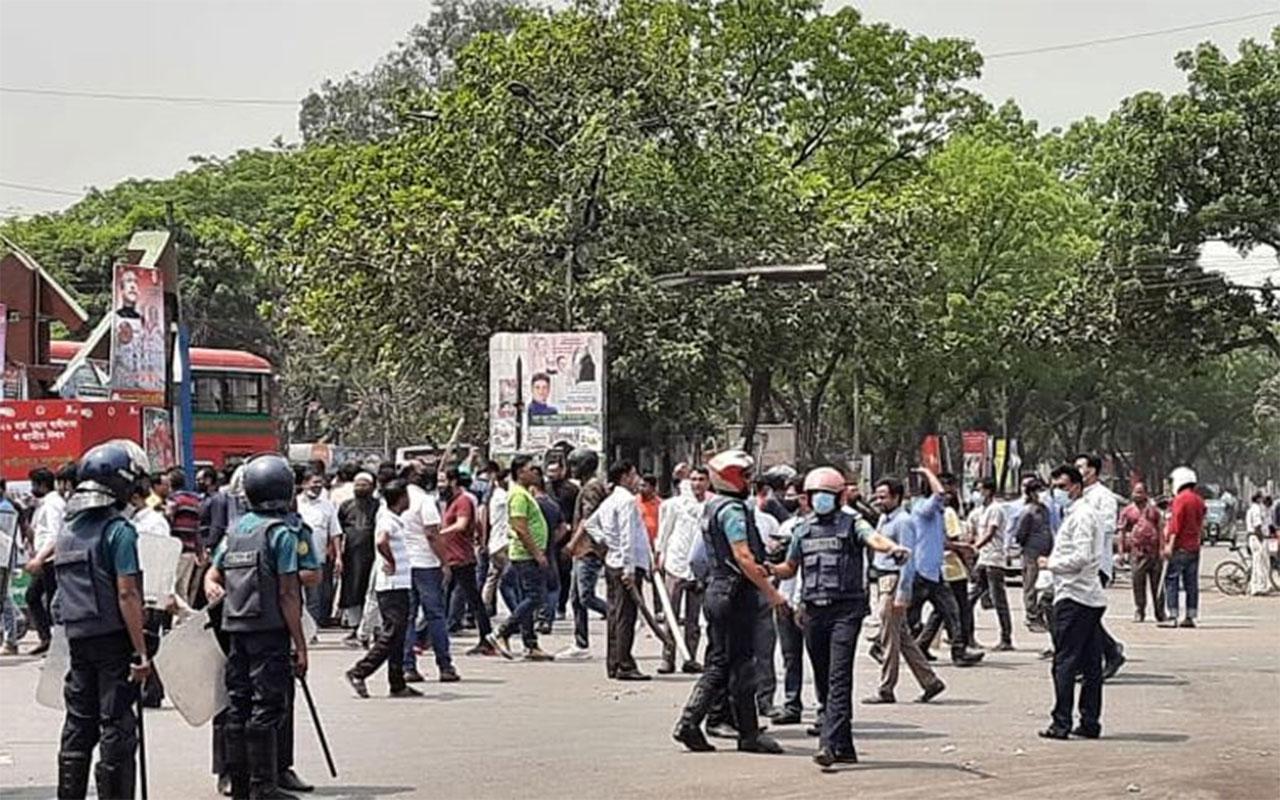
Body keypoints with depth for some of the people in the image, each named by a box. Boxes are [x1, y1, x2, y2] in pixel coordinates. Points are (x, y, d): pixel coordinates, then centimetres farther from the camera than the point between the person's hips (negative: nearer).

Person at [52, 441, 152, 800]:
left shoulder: (67, 531, 12)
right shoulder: (118, 530, -12)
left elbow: (65, 593, 15)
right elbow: (127, 595, -17)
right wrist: (141, 653, -17)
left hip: (77, 637, 7)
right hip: (113, 637, -7)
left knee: (79, 725, 11)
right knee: (117, 728, -2)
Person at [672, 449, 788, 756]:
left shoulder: (712, 507, 16)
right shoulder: (732, 510, -15)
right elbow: (743, 558, -22)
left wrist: (757, 567, 19)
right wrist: (770, 592, -18)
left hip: (716, 590, 10)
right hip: (737, 592, -10)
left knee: (719, 662, 11)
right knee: (742, 664, -2)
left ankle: (689, 722, 5)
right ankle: (749, 735, 4)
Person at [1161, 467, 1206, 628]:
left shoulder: (1181, 499, -10)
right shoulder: (1199, 500, 14)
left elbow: (1176, 523, -17)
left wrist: (1170, 544, -19)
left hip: (1180, 548, -8)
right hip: (1195, 547, 8)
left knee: (1172, 580, -6)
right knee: (1191, 582, 9)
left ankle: (1172, 616, -12)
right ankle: (1190, 617, 10)